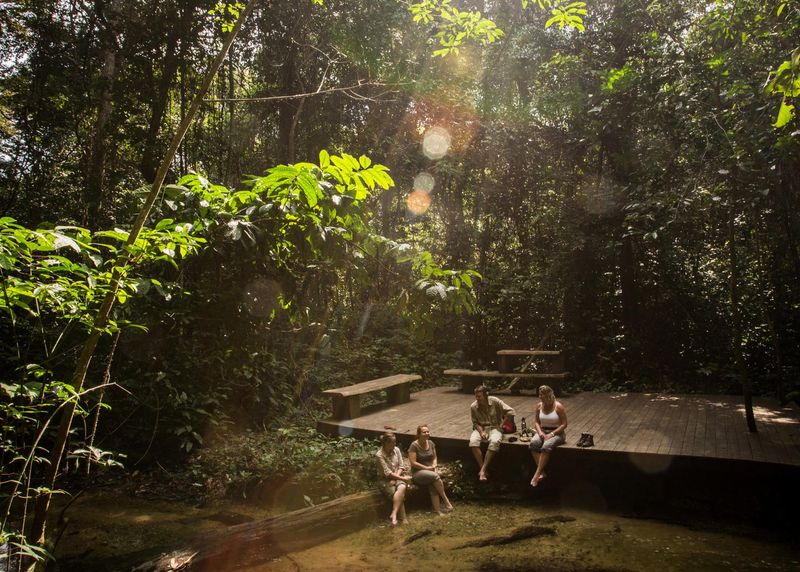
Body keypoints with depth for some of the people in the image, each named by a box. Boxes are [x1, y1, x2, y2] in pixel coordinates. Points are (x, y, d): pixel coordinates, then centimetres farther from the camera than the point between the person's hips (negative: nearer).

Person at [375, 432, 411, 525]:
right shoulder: (379, 455, -14)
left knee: (402, 487, -31)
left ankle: (394, 514, -37)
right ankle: (403, 519, -27)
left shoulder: (396, 449, 0)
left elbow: (401, 466, 2)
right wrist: (403, 478, -22)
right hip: (386, 480, -3)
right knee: (400, 494, -29)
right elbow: (387, 473, -17)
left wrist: (395, 478, -15)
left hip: (398, 476, 3)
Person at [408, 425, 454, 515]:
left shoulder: (431, 443, 7)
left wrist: (434, 465, -4)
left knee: (433, 485, -29)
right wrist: (427, 468, -16)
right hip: (417, 473, -5)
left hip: (430, 471, 5)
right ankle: (446, 501, -21)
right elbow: (413, 462, -15)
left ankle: (438, 510, -33)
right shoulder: (414, 445, -11)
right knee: (435, 476, -32)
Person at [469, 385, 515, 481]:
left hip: (494, 427, -2)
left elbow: (510, 412, -7)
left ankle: (483, 470, -31)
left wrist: (502, 424, -4)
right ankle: (483, 469, -26)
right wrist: (481, 432, -15)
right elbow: (475, 422, 3)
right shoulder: (473, 406, -2)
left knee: (494, 442, -36)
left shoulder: (495, 401, -8)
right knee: (473, 441, -32)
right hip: (481, 428, 2)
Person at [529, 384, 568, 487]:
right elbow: (537, 422, 13)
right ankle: (542, 472, -27)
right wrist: (540, 432, -8)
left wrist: (551, 434, -18)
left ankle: (537, 474, -31)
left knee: (546, 446, -36)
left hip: (557, 433, -5)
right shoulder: (539, 406, 6)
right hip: (543, 431, 5)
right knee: (533, 443, -29)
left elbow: (564, 424, -8)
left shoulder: (558, 406, -9)